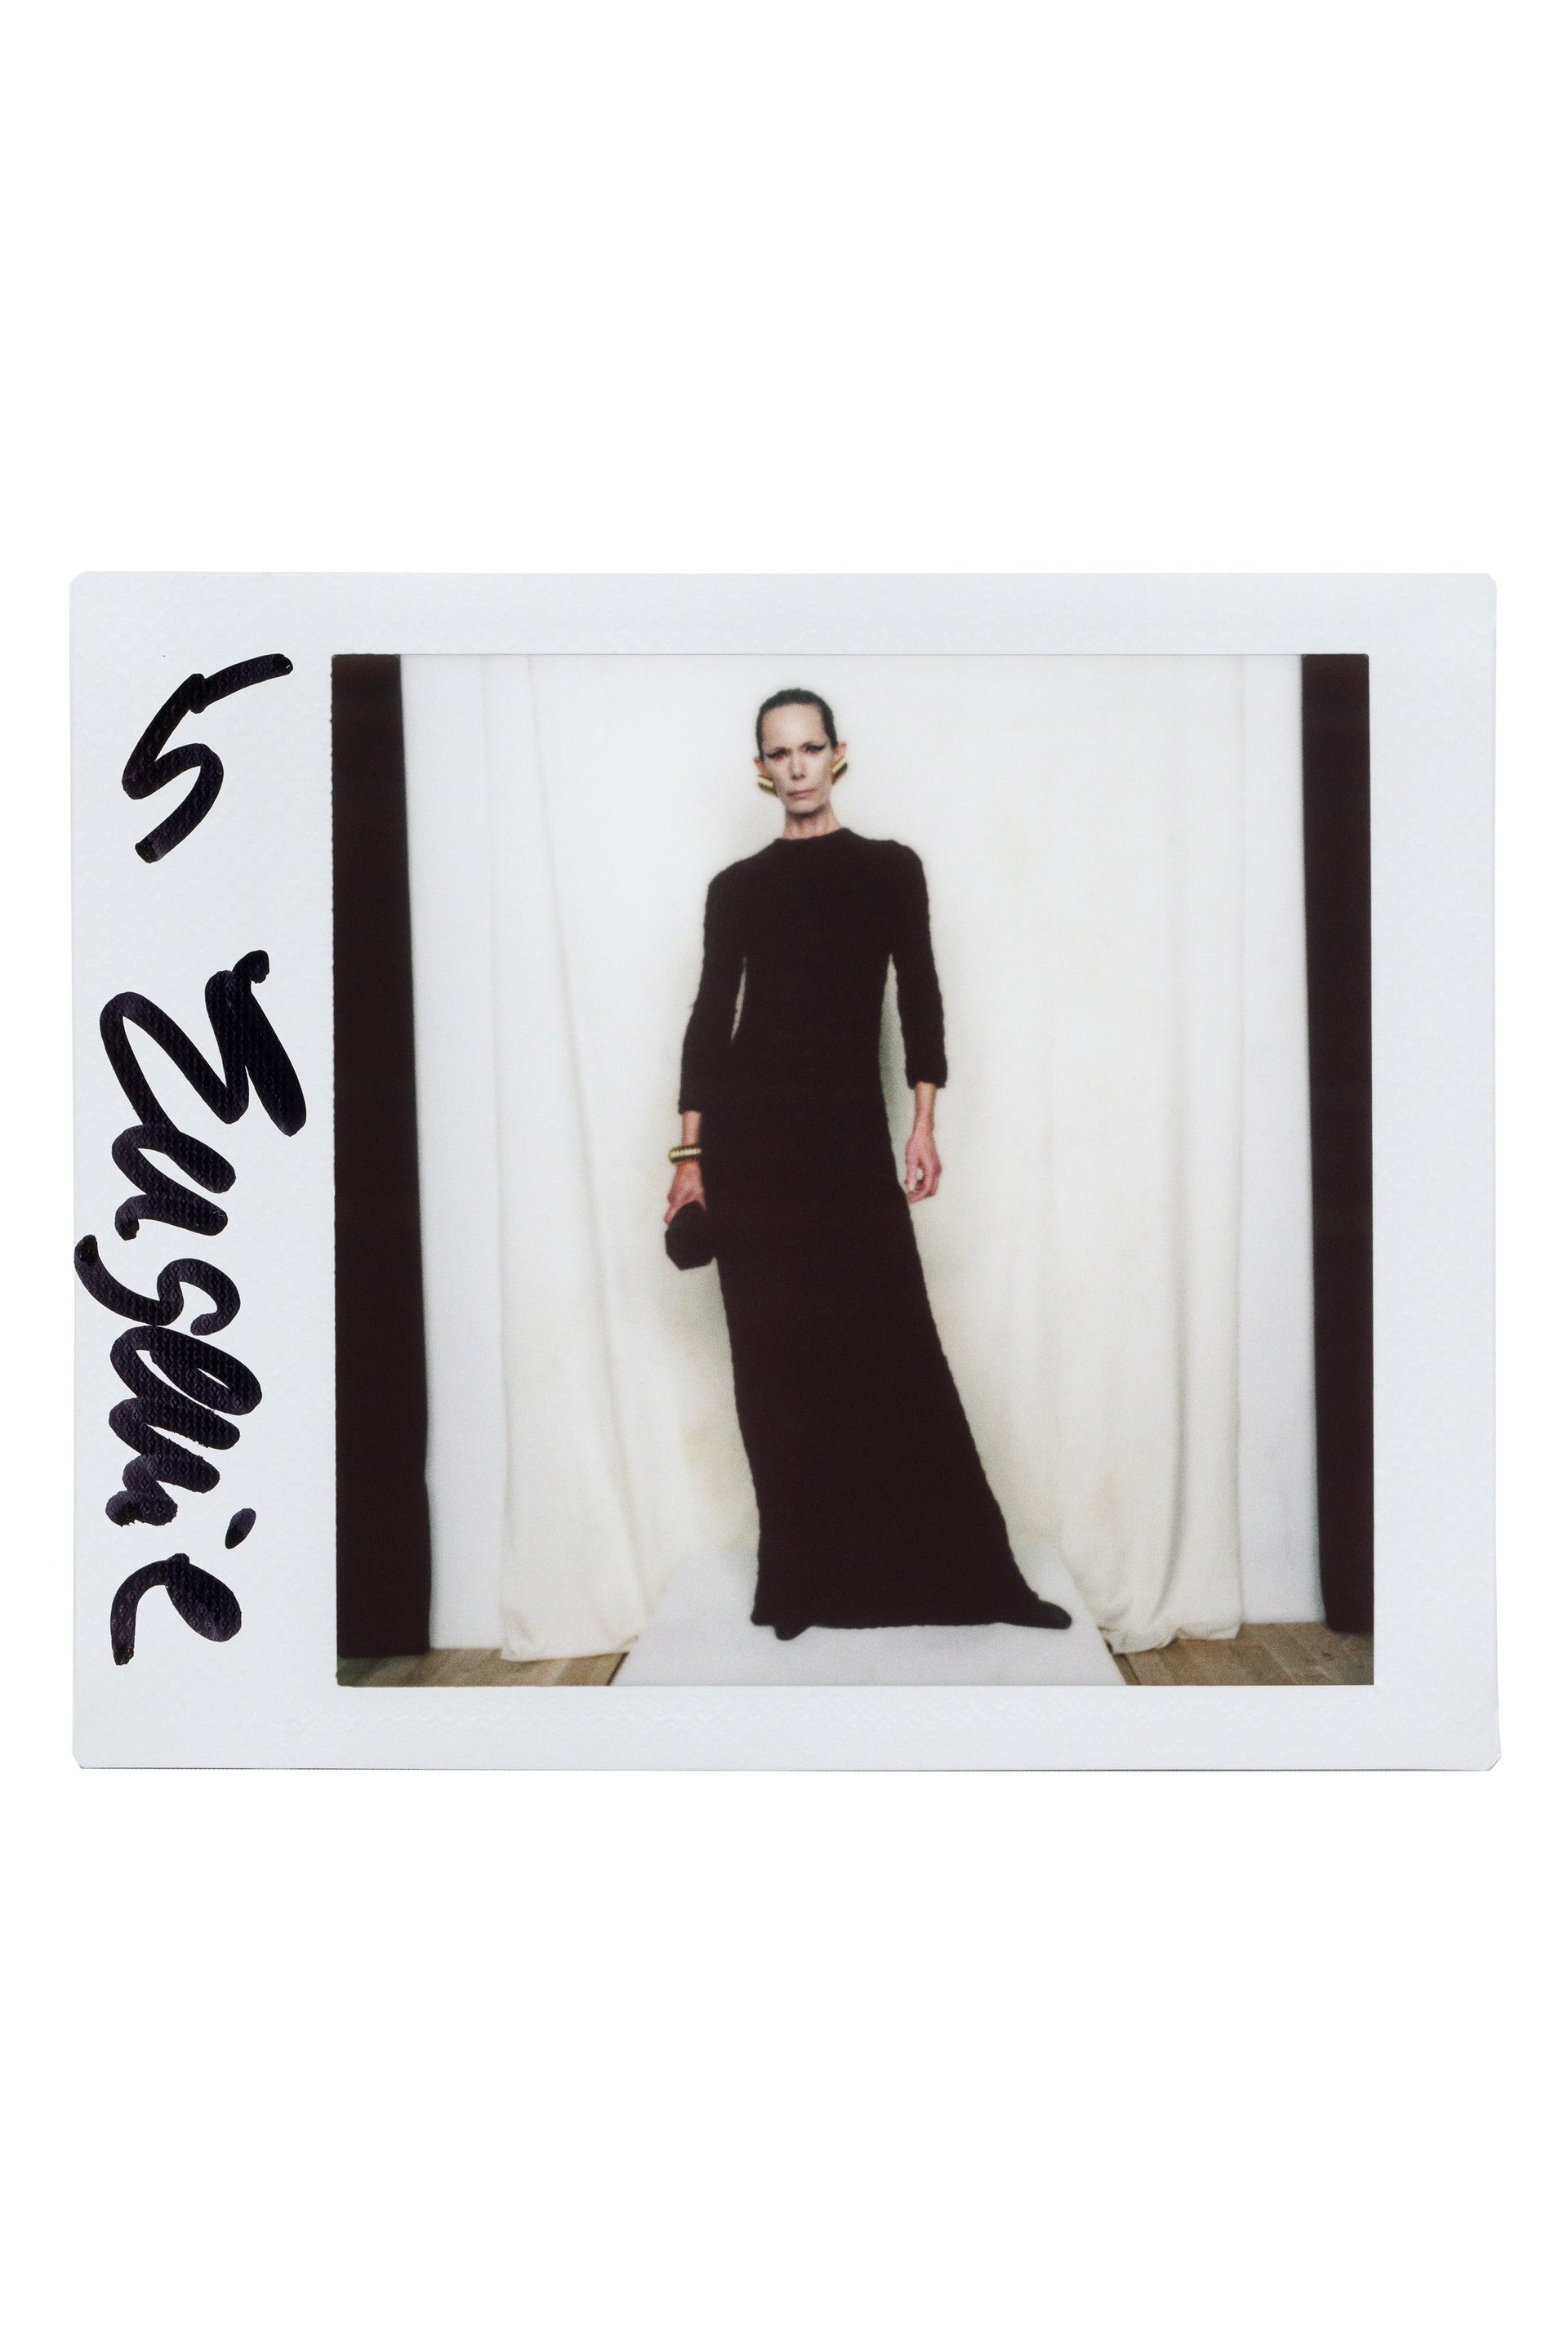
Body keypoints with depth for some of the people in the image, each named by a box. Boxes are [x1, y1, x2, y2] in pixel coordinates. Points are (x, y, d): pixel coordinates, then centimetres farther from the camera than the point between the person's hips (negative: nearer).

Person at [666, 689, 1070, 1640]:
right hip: (751, 1126, 1)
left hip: (849, 1127, -1)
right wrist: (691, 1152, 1)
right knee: (776, 1351, 3)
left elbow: (919, 996, 4)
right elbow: (711, 1014, 6)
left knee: (892, 1344, -5)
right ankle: (798, 1576, 14)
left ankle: (969, 1569, 5)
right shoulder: (737, 886, 8)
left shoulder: (890, 868, 8)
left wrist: (926, 1120, -6)